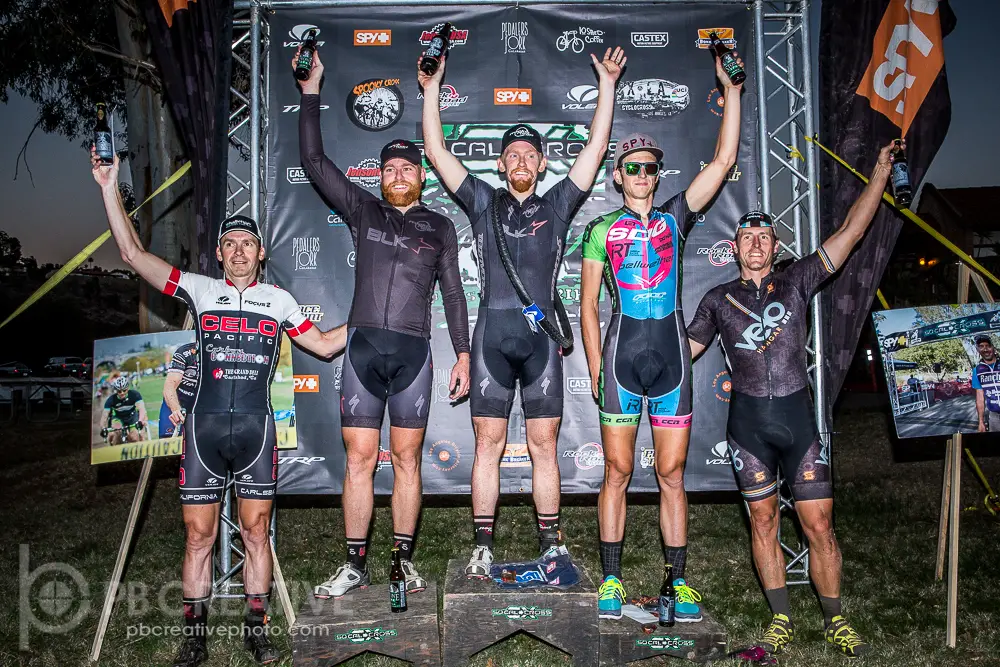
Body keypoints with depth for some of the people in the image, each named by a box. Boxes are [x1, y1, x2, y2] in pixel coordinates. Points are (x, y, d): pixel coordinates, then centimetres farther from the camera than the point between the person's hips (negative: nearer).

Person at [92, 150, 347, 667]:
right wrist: (110, 189, -4)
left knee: (255, 530, 6)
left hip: (256, 427, 1)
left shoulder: (278, 299, 12)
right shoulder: (200, 289, 8)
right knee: (199, 533, 4)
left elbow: (325, 344, 16)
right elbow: (134, 254, 1)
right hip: (204, 426, 0)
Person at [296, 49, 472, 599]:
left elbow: (453, 292, 12)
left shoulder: (439, 226, 13)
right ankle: (355, 565, 12)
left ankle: (405, 561, 16)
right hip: (363, 347, 1)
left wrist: (463, 353, 5)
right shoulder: (363, 211, 12)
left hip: (413, 351, 0)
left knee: (407, 459, 5)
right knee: (359, 458, 2)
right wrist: (310, 91, 3)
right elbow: (313, 160, 7)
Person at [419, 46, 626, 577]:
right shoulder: (483, 202, 13)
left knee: (544, 447, 5)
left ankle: (550, 546, 13)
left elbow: (595, 149, 11)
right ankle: (483, 548, 10)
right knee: (488, 444, 3)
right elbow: (436, 151, 12)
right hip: (492, 337, 0)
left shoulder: (557, 205, 13)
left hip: (541, 336, 0)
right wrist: (431, 88, 10)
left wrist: (607, 85, 10)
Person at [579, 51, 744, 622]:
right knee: (617, 472, 3)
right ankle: (611, 579, 13)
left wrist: (732, 92, 0)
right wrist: (595, 369, 0)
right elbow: (588, 305, 6)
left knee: (673, 474, 5)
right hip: (622, 351, -1)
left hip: (672, 352, 1)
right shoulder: (601, 230, 7)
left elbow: (724, 161, 3)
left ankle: (679, 582, 14)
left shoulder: (675, 217, 10)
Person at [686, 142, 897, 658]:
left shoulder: (797, 281, 6)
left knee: (818, 524, 1)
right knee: (763, 520, 7)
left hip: (797, 416, 0)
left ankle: (835, 622, 18)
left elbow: (849, 233, 2)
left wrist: (879, 175, -3)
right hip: (748, 420, 1)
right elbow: (684, 350, 15)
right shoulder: (718, 300, 8)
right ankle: (781, 619, 21)